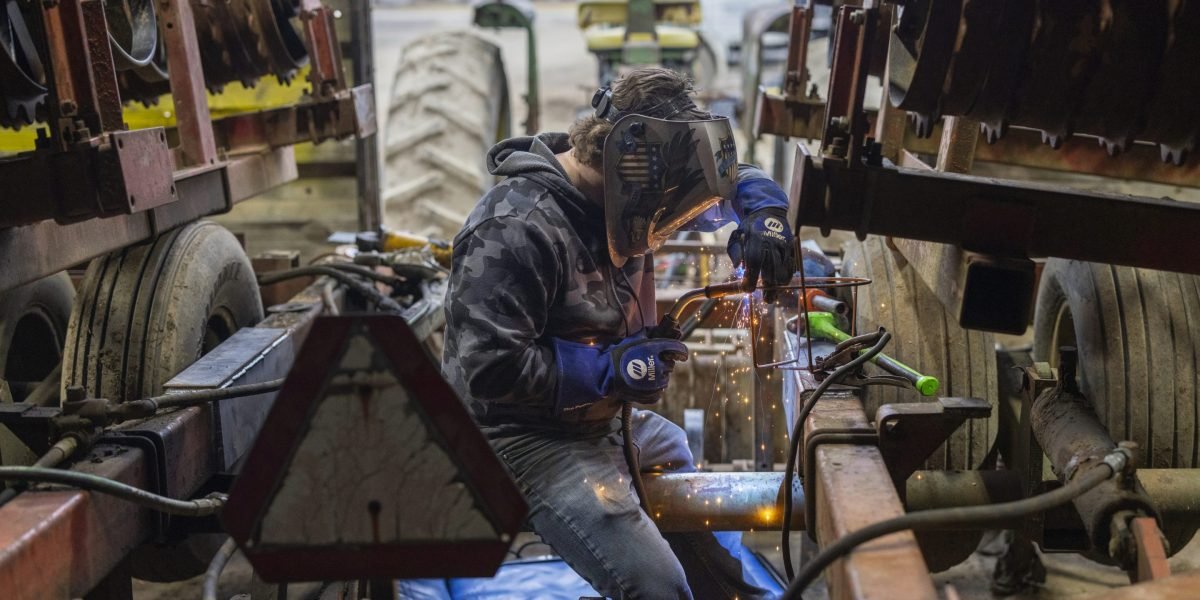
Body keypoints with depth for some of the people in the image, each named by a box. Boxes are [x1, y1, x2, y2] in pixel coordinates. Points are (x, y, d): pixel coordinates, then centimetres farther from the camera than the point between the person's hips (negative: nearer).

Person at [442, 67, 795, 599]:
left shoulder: (616, 190, 0)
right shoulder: (515, 230, -26)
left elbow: (733, 181, 14)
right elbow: (490, 370, -30)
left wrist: (762, 214, -9)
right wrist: (610, 368, -26)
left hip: (611, 417, 10)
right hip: (531, 439, -9)